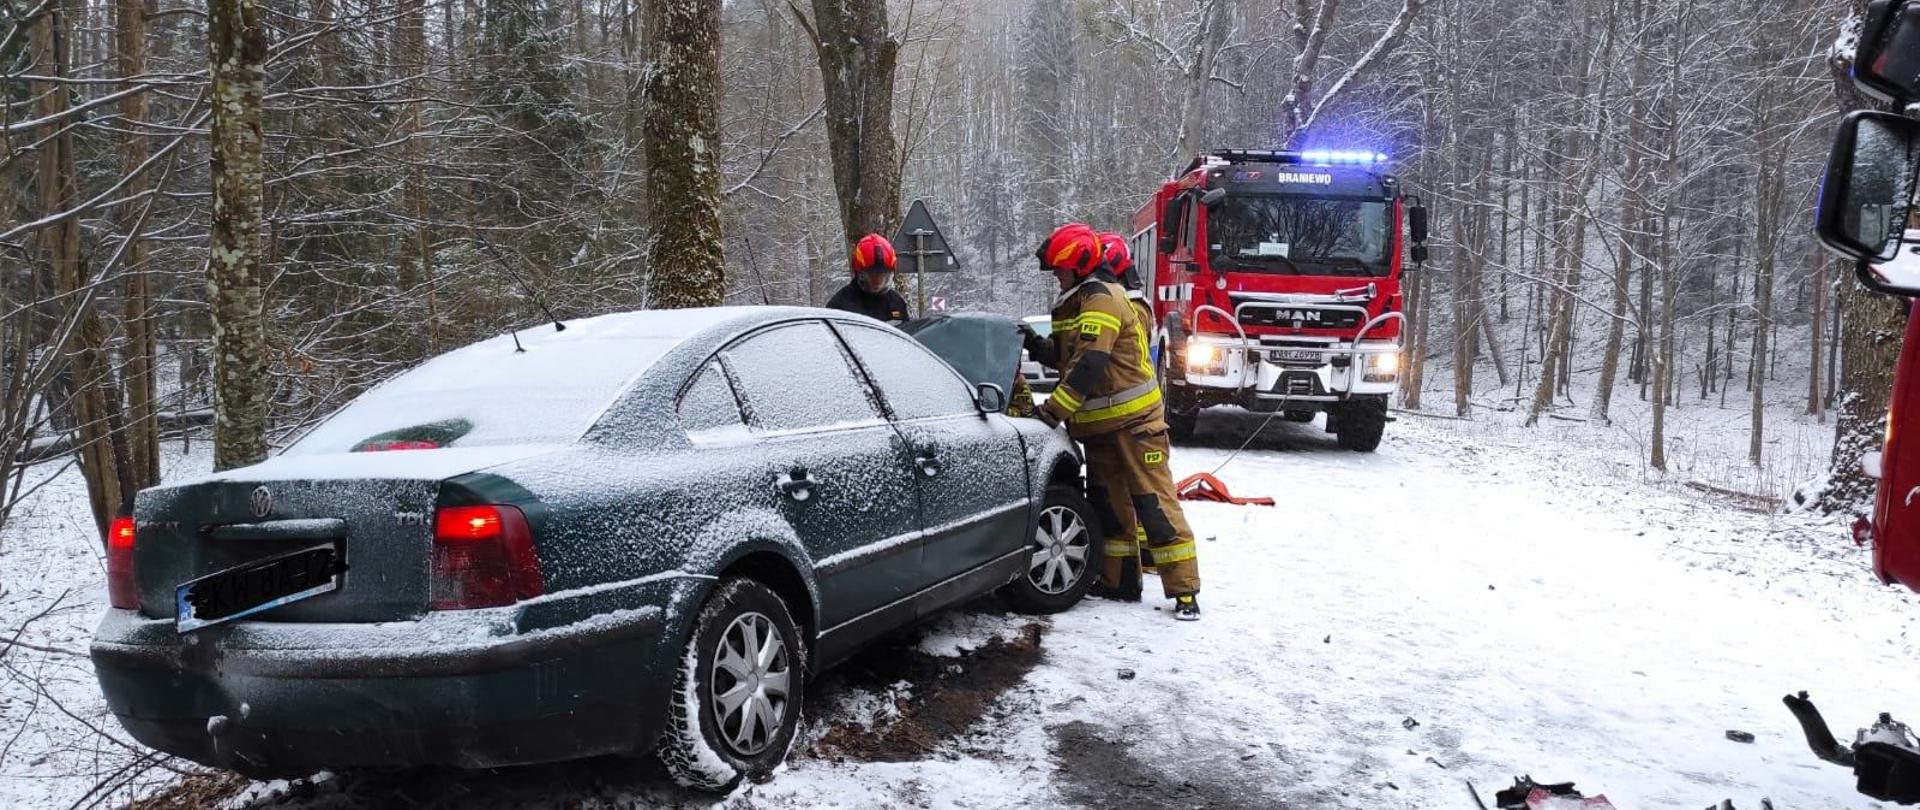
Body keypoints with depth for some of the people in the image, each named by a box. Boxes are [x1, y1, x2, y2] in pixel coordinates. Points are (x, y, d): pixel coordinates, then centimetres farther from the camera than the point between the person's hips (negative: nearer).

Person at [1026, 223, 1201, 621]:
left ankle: (1184, 590, -7)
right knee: (1108, 505, 13)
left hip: (1133, 419, -10)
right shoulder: (1078, 302, 15)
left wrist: (1054, 410, -26)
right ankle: (1120, 581, 22)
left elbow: (1089, 365, -26)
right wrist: (1036, 345, 0)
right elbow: (1067, 356, 18)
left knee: (1155, 504, -9)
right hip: (1098, 424, 10)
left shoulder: (1102, 299, -17)